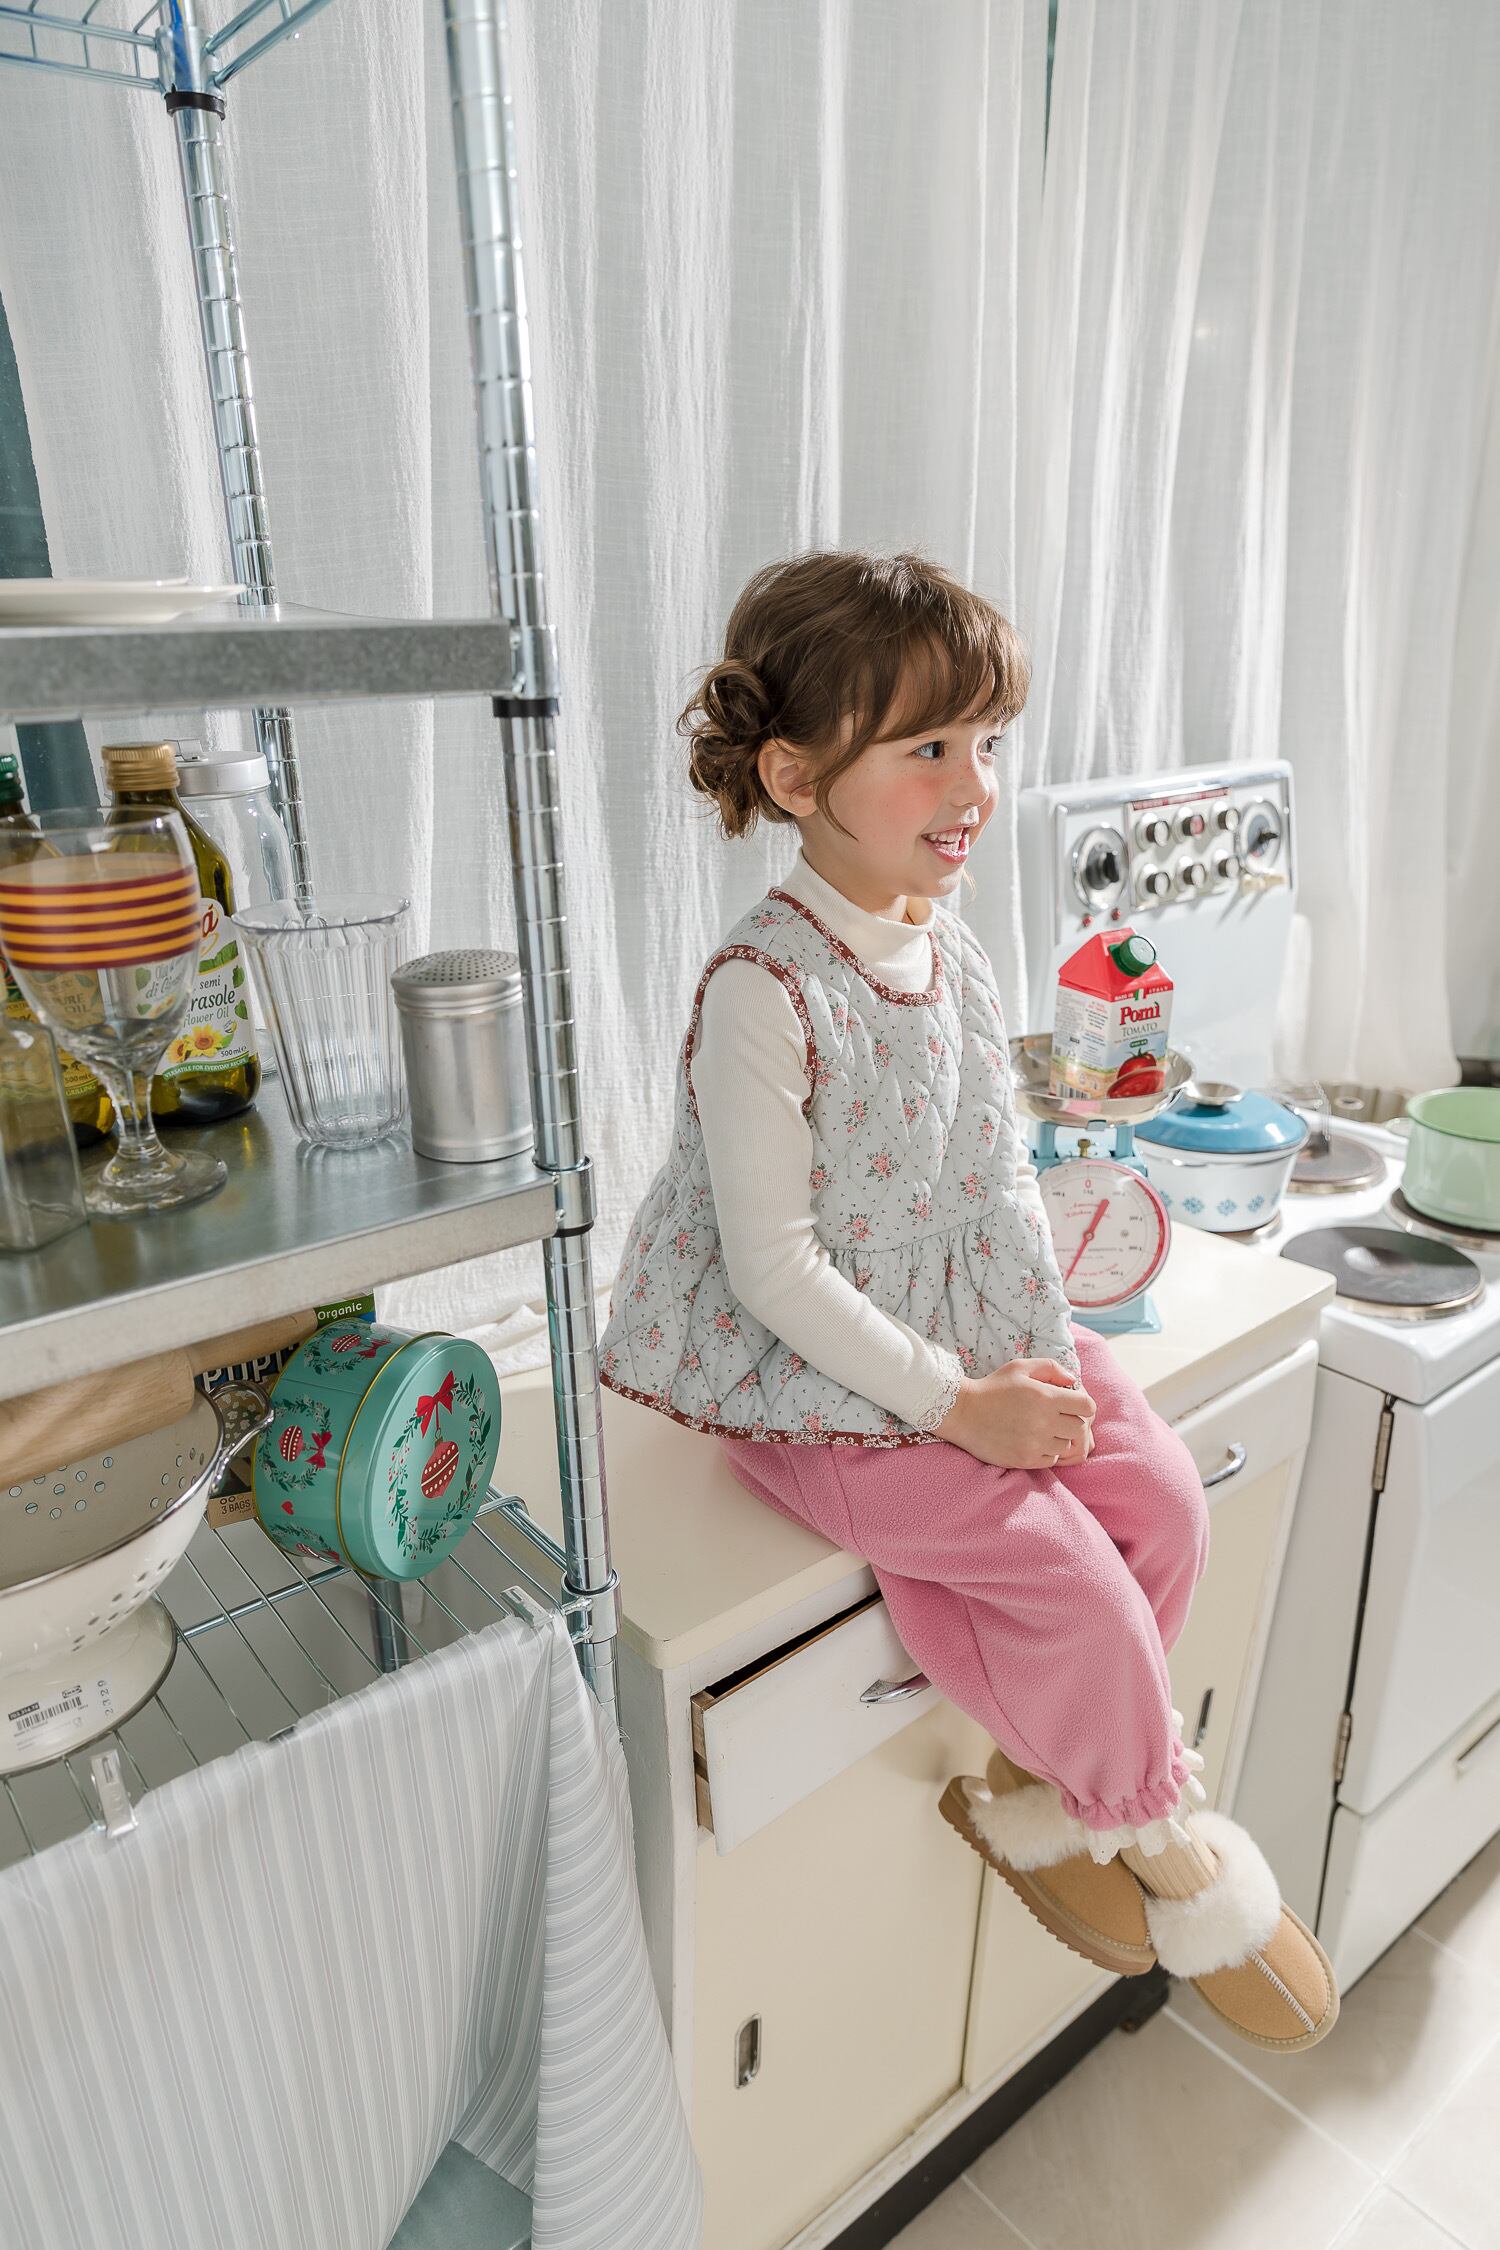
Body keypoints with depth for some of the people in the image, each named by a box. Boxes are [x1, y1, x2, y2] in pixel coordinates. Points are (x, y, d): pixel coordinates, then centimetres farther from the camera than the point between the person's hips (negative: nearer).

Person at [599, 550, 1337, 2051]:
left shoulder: (951, 952, 2)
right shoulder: (761, 990, -22)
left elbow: (998, 1172, 11)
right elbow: (772, 1264, -22)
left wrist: (1034, 1351, -1)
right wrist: (957, 1404, -20)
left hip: (976, 1332, 8)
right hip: (811, 1383, -8)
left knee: (1161, 1492, -3)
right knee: (1060, 1563, -15)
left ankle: (1029, 1787, 17)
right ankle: (1169, 1841, 16)